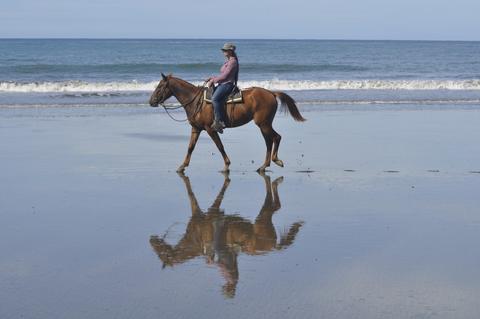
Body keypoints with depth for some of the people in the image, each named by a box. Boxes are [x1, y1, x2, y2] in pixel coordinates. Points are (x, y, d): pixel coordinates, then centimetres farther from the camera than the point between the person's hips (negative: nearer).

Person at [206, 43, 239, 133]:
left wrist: (213, 80, -12)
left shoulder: (232, 61, -11)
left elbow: (224, 76, -17)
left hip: (227, 84, -11)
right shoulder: (228, 61, 21)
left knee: (215, 98, -31)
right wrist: (212, 78, 15)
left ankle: (220, 121, -34)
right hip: (222, 84, 11)